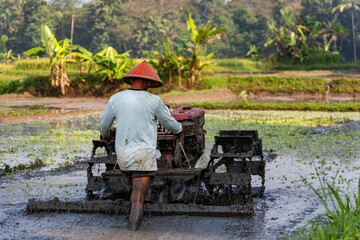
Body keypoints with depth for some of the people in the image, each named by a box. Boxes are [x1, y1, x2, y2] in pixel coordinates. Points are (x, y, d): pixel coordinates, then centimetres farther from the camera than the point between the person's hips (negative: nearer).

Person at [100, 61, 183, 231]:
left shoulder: (115, 99, 1)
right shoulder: (153, 101, -6)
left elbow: (105, 124, 14)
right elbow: (169, 123, 7)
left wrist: (105, 135, 37)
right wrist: (179, 129, 29)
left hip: (122, 154, 4)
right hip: (144, 153, -4)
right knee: (138, 196, -4)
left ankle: (137, 211, 23)